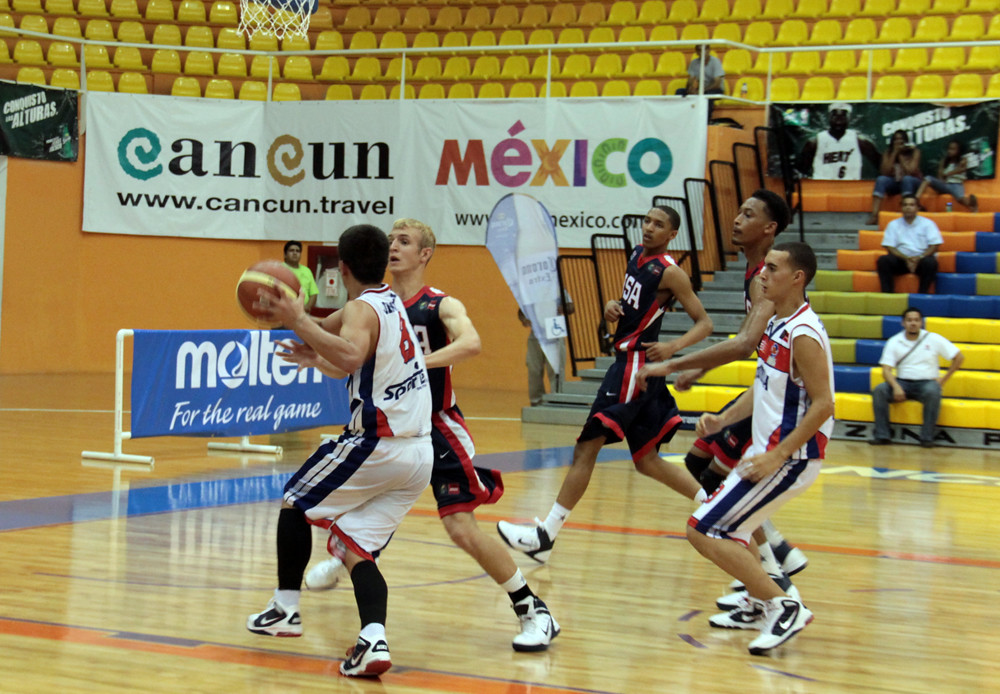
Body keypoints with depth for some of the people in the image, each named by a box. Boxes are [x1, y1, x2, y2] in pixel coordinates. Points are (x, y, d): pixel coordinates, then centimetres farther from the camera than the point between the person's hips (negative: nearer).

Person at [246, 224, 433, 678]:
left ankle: (285, 610, 19)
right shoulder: (391, 304, 17)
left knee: (295, 505, 15)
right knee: (356, 549, 6)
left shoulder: (362, 310, -11)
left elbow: (351, 357, -33)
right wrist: (314, 359, 43)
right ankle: (373, 640, -16)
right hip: (418, 455, 8)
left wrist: (299, 322, -30)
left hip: (376, 445, -8)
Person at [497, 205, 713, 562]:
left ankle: (545, 535, -8)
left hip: (637, 365, -10)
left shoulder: (669, 272, -11)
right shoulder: (637, 255, 12)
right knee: (647, 460, 14)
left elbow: (704, 323, -10)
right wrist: (613, 306, 6)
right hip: (628, 362, 10)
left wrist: (673, 346, -26)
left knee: (587, 447, -9)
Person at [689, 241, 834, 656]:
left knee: (703, 531, -13)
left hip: (790, 457, -10)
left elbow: (822, 405, -23)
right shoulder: (776, 325, 9)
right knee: (728, 525, 28)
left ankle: (783, 606, -13)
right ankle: (757, 605, 40)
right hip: (768, 448, 10)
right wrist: (724, 420, 7)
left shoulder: (803, 334, -21)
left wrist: (776, 457, -25)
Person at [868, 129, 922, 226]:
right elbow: (885, 172, -13)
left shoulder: (914, 152, -7)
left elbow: (910, 171, -18)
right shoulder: (887, 153, 0)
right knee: (881, 179, -28)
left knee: (906, 179, -36)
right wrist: (894, 153, -16)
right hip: (894, 184, 2)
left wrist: (900, 156, -15)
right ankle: (874, 215, -42)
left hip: (912, 183, -2)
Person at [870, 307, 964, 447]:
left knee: (933, 392, -37)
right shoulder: (894, 342, 3)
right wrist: (896, 387, -24)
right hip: (902, 383, 2)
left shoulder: (933, 339, 1)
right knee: (879, 390, -27)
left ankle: (927, 438, -28)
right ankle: (882, 436, -23)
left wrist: (944, 379, -4)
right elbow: (886, 369, -5)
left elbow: (959, 357, 3)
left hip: (927, 382, -2)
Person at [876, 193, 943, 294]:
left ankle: (922, 294, -29)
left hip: (921, 259, -1)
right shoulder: (893, 225, 9)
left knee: (930, 262, -35)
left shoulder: (927, 223, 5)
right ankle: (887, 293, -28)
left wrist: (919, 258, -19)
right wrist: (906, 259, -16)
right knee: (883, 260, -27)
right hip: (901, 259, 1)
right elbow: (890, 247, 0)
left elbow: (934, 246, -2)